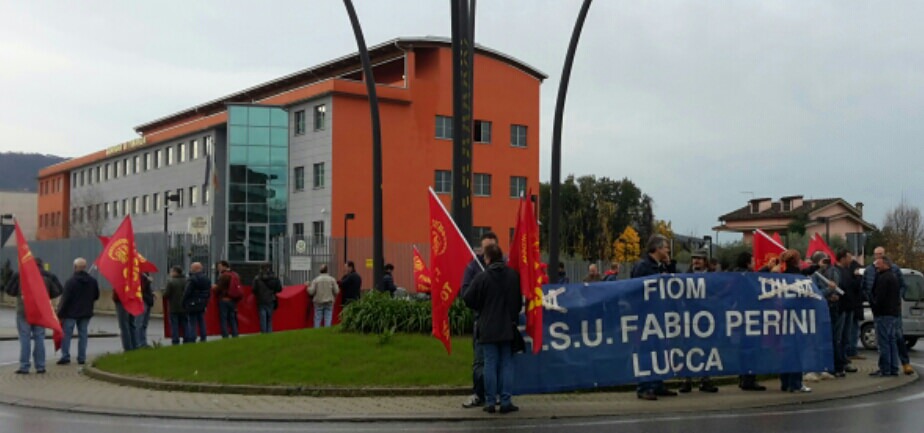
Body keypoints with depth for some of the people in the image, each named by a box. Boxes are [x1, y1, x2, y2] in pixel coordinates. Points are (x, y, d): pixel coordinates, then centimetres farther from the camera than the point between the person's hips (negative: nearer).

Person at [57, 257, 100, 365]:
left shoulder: (70, 281, -14)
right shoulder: (93, 281, 1)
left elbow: (65, 299, -14)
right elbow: (96, 296, 11)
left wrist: (60, 313, -9)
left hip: (71, 313, -4)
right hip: (86, 313, 4)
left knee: (66, 334, 3)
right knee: (83, 334, 8)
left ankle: (65, 356, -2)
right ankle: (82, 358, 8)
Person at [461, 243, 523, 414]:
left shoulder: (482, 277, -11)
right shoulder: (514, 275, 0)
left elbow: (468, 299, -7)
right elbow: (520, 300, 8)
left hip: (488, 328, -2)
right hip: (508, 327, 2)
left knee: (490, 364, 4)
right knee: (507, 363, 7)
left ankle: (490, 402, 5)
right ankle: (505, 401, 5)